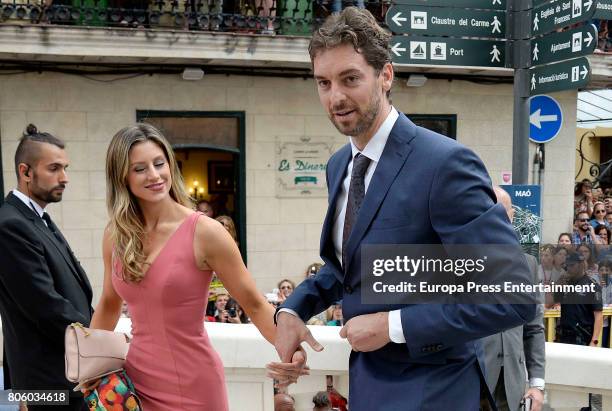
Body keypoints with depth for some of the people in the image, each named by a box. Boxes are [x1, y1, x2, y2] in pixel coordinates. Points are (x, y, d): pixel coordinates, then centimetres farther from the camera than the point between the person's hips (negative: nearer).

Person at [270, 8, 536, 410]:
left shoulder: (445, 163, -22)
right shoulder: (338, 165, 2)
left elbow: (514, 297, -24)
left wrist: (392, 325, -22)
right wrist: (292, 308, 0)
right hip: (365, 379, 8)